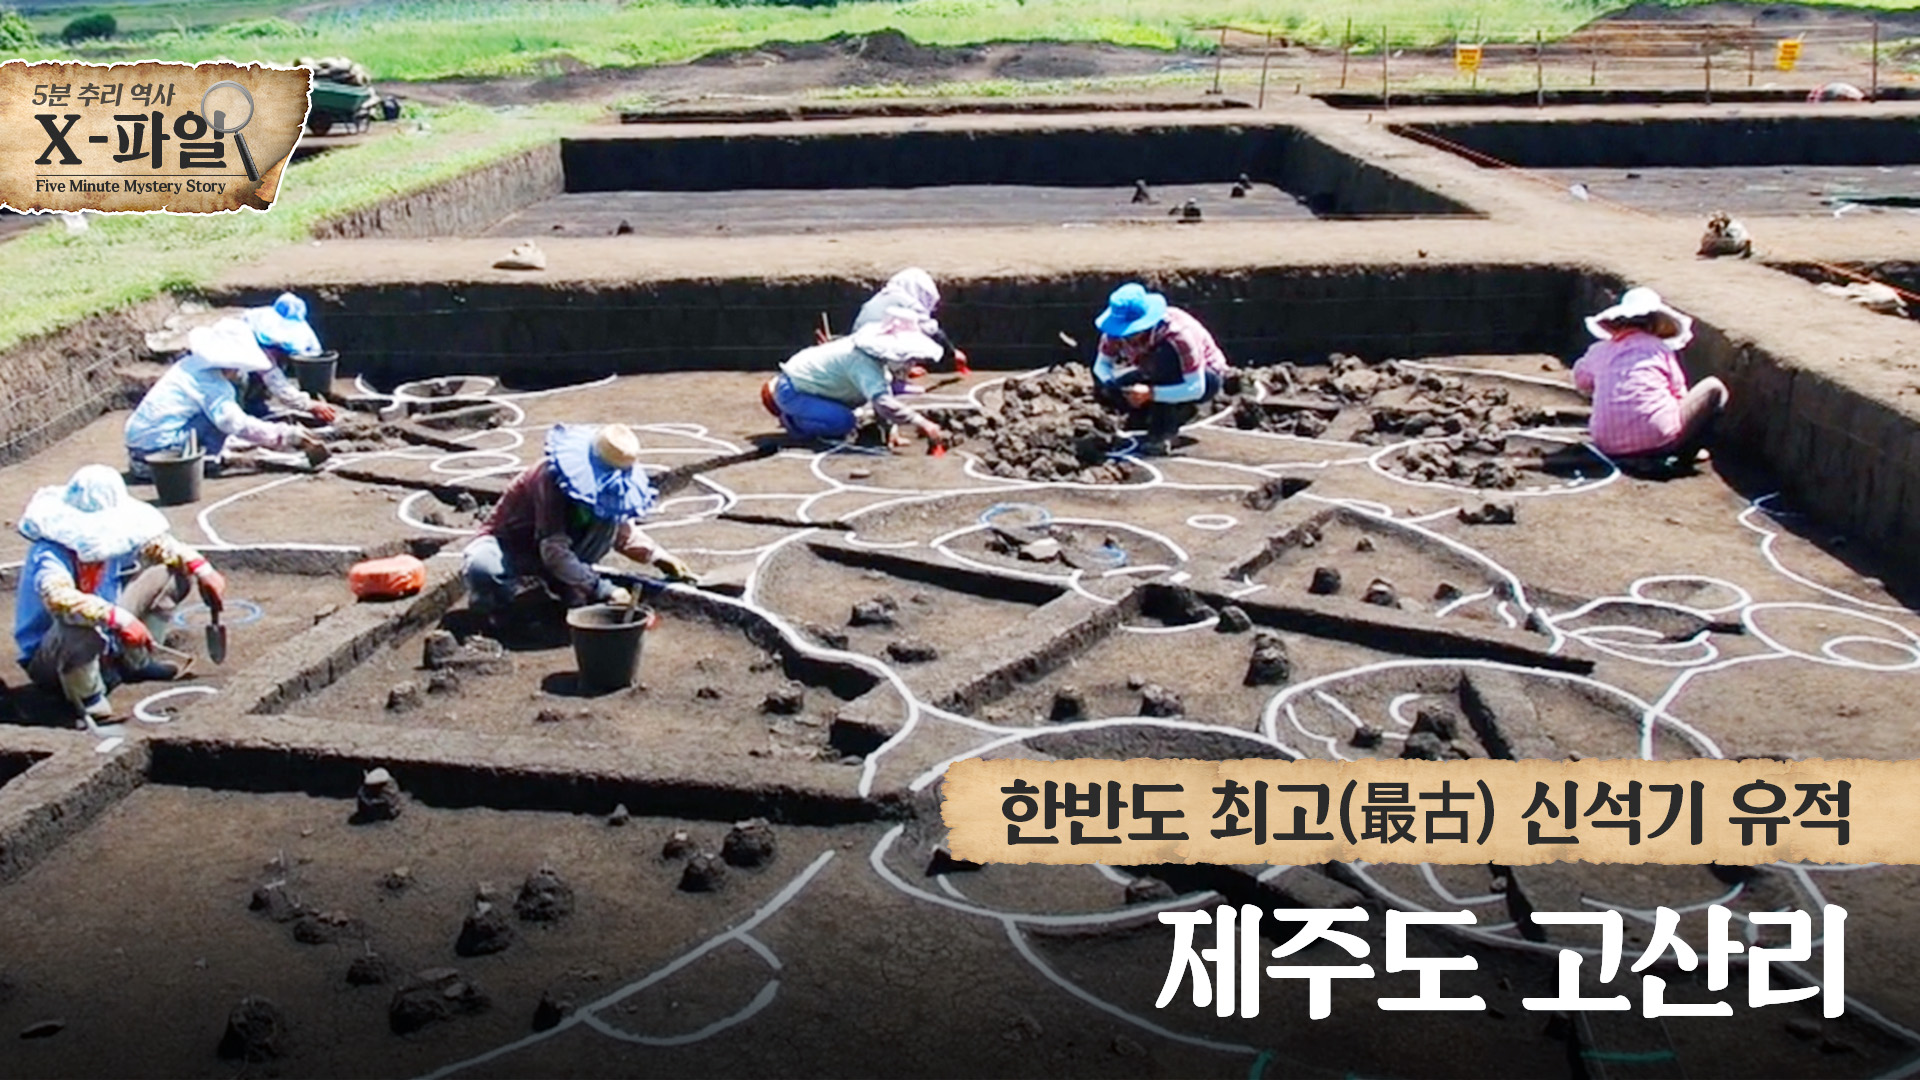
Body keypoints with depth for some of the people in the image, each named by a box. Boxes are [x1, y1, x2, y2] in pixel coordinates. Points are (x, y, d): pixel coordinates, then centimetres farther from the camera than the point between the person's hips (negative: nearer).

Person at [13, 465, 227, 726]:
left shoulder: (110, 533, -10)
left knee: (172, 574, 5)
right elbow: (59, 598, -51)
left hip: (105, 640, 8)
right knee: (80, 625, -45)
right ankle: (89, 701, -16)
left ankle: (135, 661, 11)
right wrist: (116, 617, -60)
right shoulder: (50, 553, -31)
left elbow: (159, 544, 5)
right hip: (49, 658, -8)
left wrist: (202, 569, -8)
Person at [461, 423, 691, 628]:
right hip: (511, 544, -6)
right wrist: (603, 590, -40)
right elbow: (553, 551, -38)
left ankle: (569, 592, -7)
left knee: (609, 520, -21)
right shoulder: (552, 477, -33)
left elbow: (622, 532, 11)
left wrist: (658, 557, 0)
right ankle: (495, 609, -7)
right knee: (483, 569, -42)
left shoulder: (603, 484, -10)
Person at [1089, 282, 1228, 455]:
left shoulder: (1178, 334, -36)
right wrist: (1111, 386, -32)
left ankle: (1162, 434, -26)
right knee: (1103, 391, -15)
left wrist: (1150, 393, -47)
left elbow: (1195, 389, -36)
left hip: (1203, 377, -7)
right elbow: (1102, 365, -8)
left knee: (1166, 357, -40)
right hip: (1162, 377, 7)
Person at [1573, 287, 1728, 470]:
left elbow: (1582, 381, 29)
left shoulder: (1598, 352, 10)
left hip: (1609, 447, 5)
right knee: (1714, 388, 13)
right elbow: (1680, 394, 12)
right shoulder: (1660, 349, 1)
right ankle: (1686, 453, 6)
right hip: (1657, 441, -5)